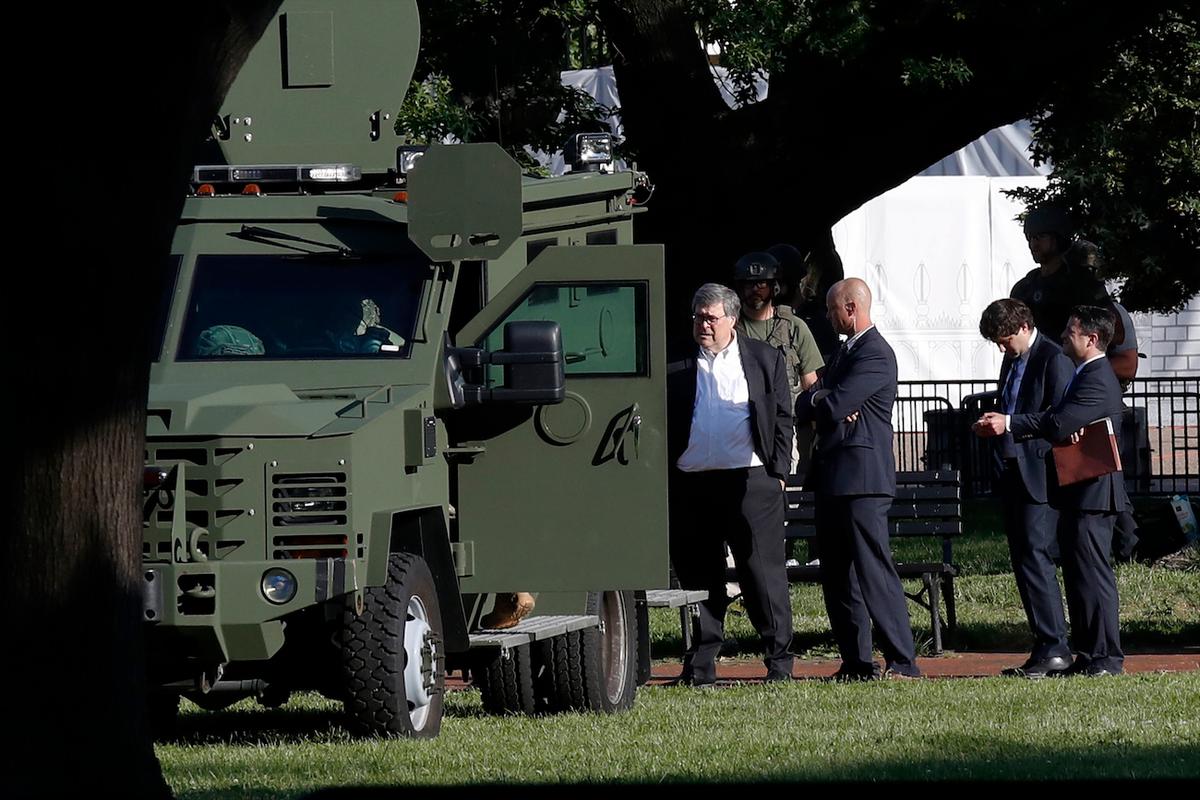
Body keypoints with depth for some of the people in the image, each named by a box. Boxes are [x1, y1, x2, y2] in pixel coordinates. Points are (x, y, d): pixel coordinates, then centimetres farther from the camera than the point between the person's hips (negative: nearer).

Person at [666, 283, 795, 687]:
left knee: (763, 573, -2)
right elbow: (663, 425, 11)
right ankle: (701, 664, 11)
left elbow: (782, 418, 9)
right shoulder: (677, 366, 10)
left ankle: (779, 661, 4)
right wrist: (664, 480, 2)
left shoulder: (764, 360, 8)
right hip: (690, 484, 2)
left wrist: (778, 471, 2)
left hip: (749, 482, -2)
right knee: (698, 575, 5)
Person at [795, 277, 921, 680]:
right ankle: (856, 662, 14)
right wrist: (821, 399, -6)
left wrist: (818, 400, 2)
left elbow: (834, 406, -19)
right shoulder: (843, 353, 21)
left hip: (861, 477, -10)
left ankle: (903, 661, -13)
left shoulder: (875, 355, -11)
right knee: (837, 575, 10)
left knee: (873, 571, -12)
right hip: (833, 479, 10)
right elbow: (802, 407, 15)